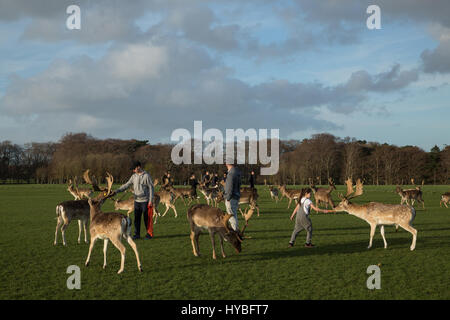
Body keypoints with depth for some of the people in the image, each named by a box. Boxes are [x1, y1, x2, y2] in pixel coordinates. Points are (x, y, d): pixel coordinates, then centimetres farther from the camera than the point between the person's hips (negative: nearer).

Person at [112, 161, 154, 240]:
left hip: (145, 201, -5)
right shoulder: (134, 176, 8)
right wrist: (116, 191, -6)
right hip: (137, 201, 5)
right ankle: (137, 234, 12)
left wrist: (151, 200, -12)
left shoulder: (146, 175, -8)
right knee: (136, 218, 5)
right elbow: (127, 185, 6)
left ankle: (149, 234, 11)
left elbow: (151, 188, -7)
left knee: (146, 218, 1)